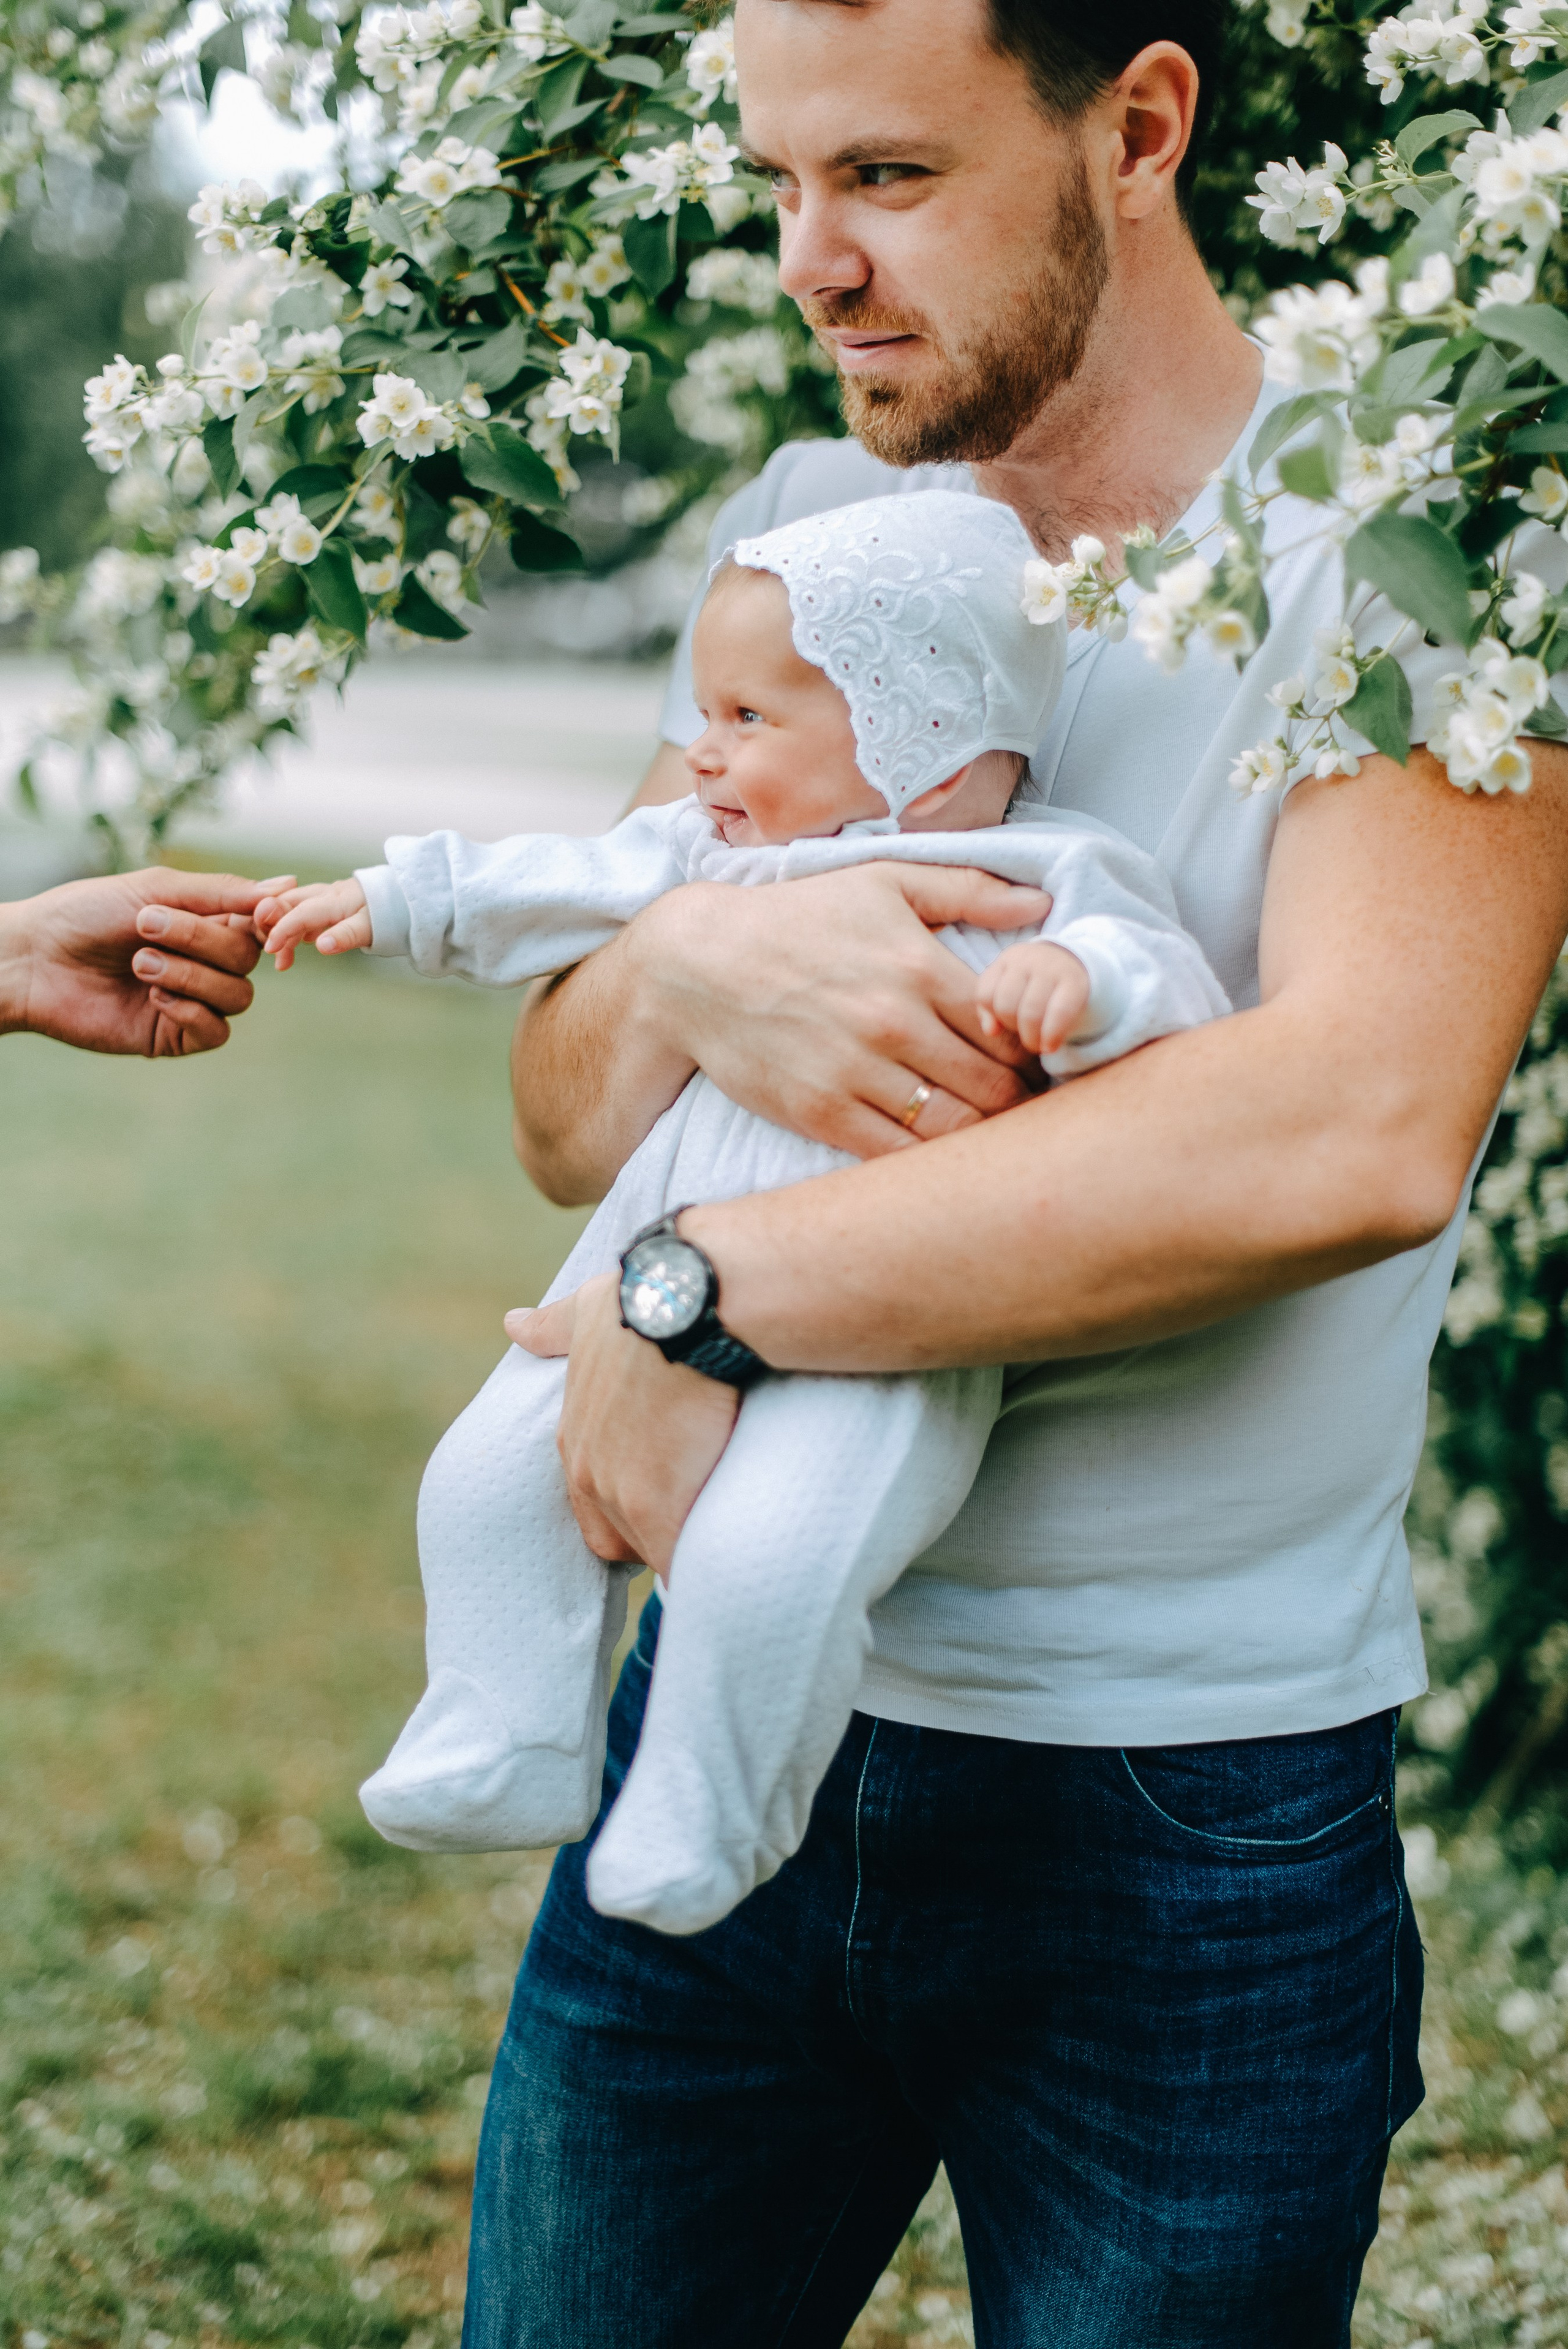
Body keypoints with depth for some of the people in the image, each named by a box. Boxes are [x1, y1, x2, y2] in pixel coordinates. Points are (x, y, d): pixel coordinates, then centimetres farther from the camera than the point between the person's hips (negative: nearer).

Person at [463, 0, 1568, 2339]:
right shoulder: (803, 526, 7)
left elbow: (1359, 1128, -29)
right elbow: (565, 1118, 5)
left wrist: (711, 1289, -24)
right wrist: (687, 968, -19)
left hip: (1188, 1830, -4)